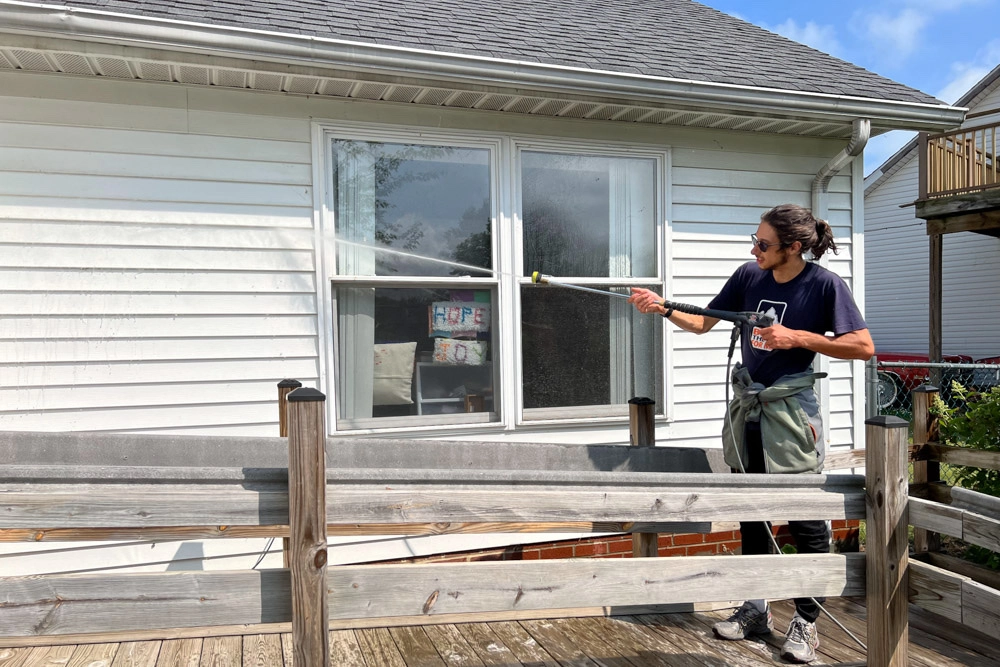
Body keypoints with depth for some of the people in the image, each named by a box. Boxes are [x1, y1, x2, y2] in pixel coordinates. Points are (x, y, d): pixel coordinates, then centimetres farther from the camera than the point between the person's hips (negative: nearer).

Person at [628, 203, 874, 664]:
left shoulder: (824, 284, -11)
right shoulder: (749, 276, 2)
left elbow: (863, 347, -11)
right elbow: (703, 323, 8)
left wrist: (797, 337, -20)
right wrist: (664, 308, -8)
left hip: (790, 410, -5)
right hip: (747, 406, 5)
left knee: (806, 520, 1)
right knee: (751, 513, 14)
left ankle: (805, 622, 18)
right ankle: (756, 610, 29)